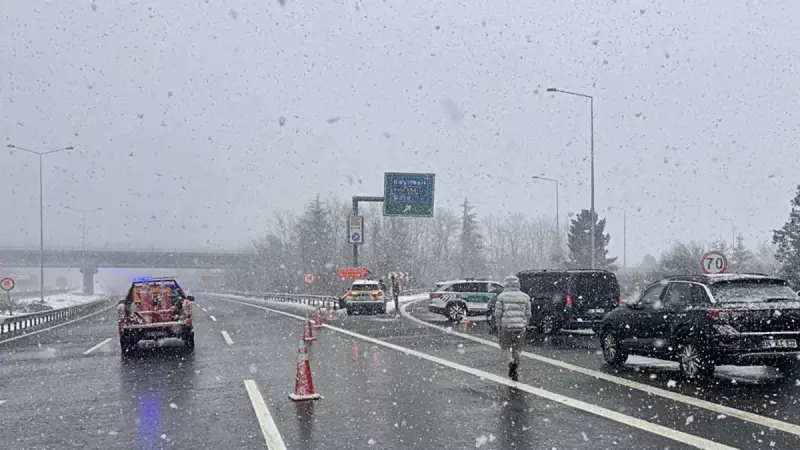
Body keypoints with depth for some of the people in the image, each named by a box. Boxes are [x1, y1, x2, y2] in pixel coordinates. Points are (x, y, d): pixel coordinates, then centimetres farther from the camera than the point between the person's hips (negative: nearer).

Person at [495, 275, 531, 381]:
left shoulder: (502, 296, -1)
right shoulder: (525, 297, 7)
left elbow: (498, 314, -4)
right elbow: (528, 314, 7)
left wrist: (499, 328, 5)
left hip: (506, 327, -2)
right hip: (520, 327, 2)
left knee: (505, 347, 14)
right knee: (516, 349, 14)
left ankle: (511, 362, -12)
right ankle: (514, 373, 15)